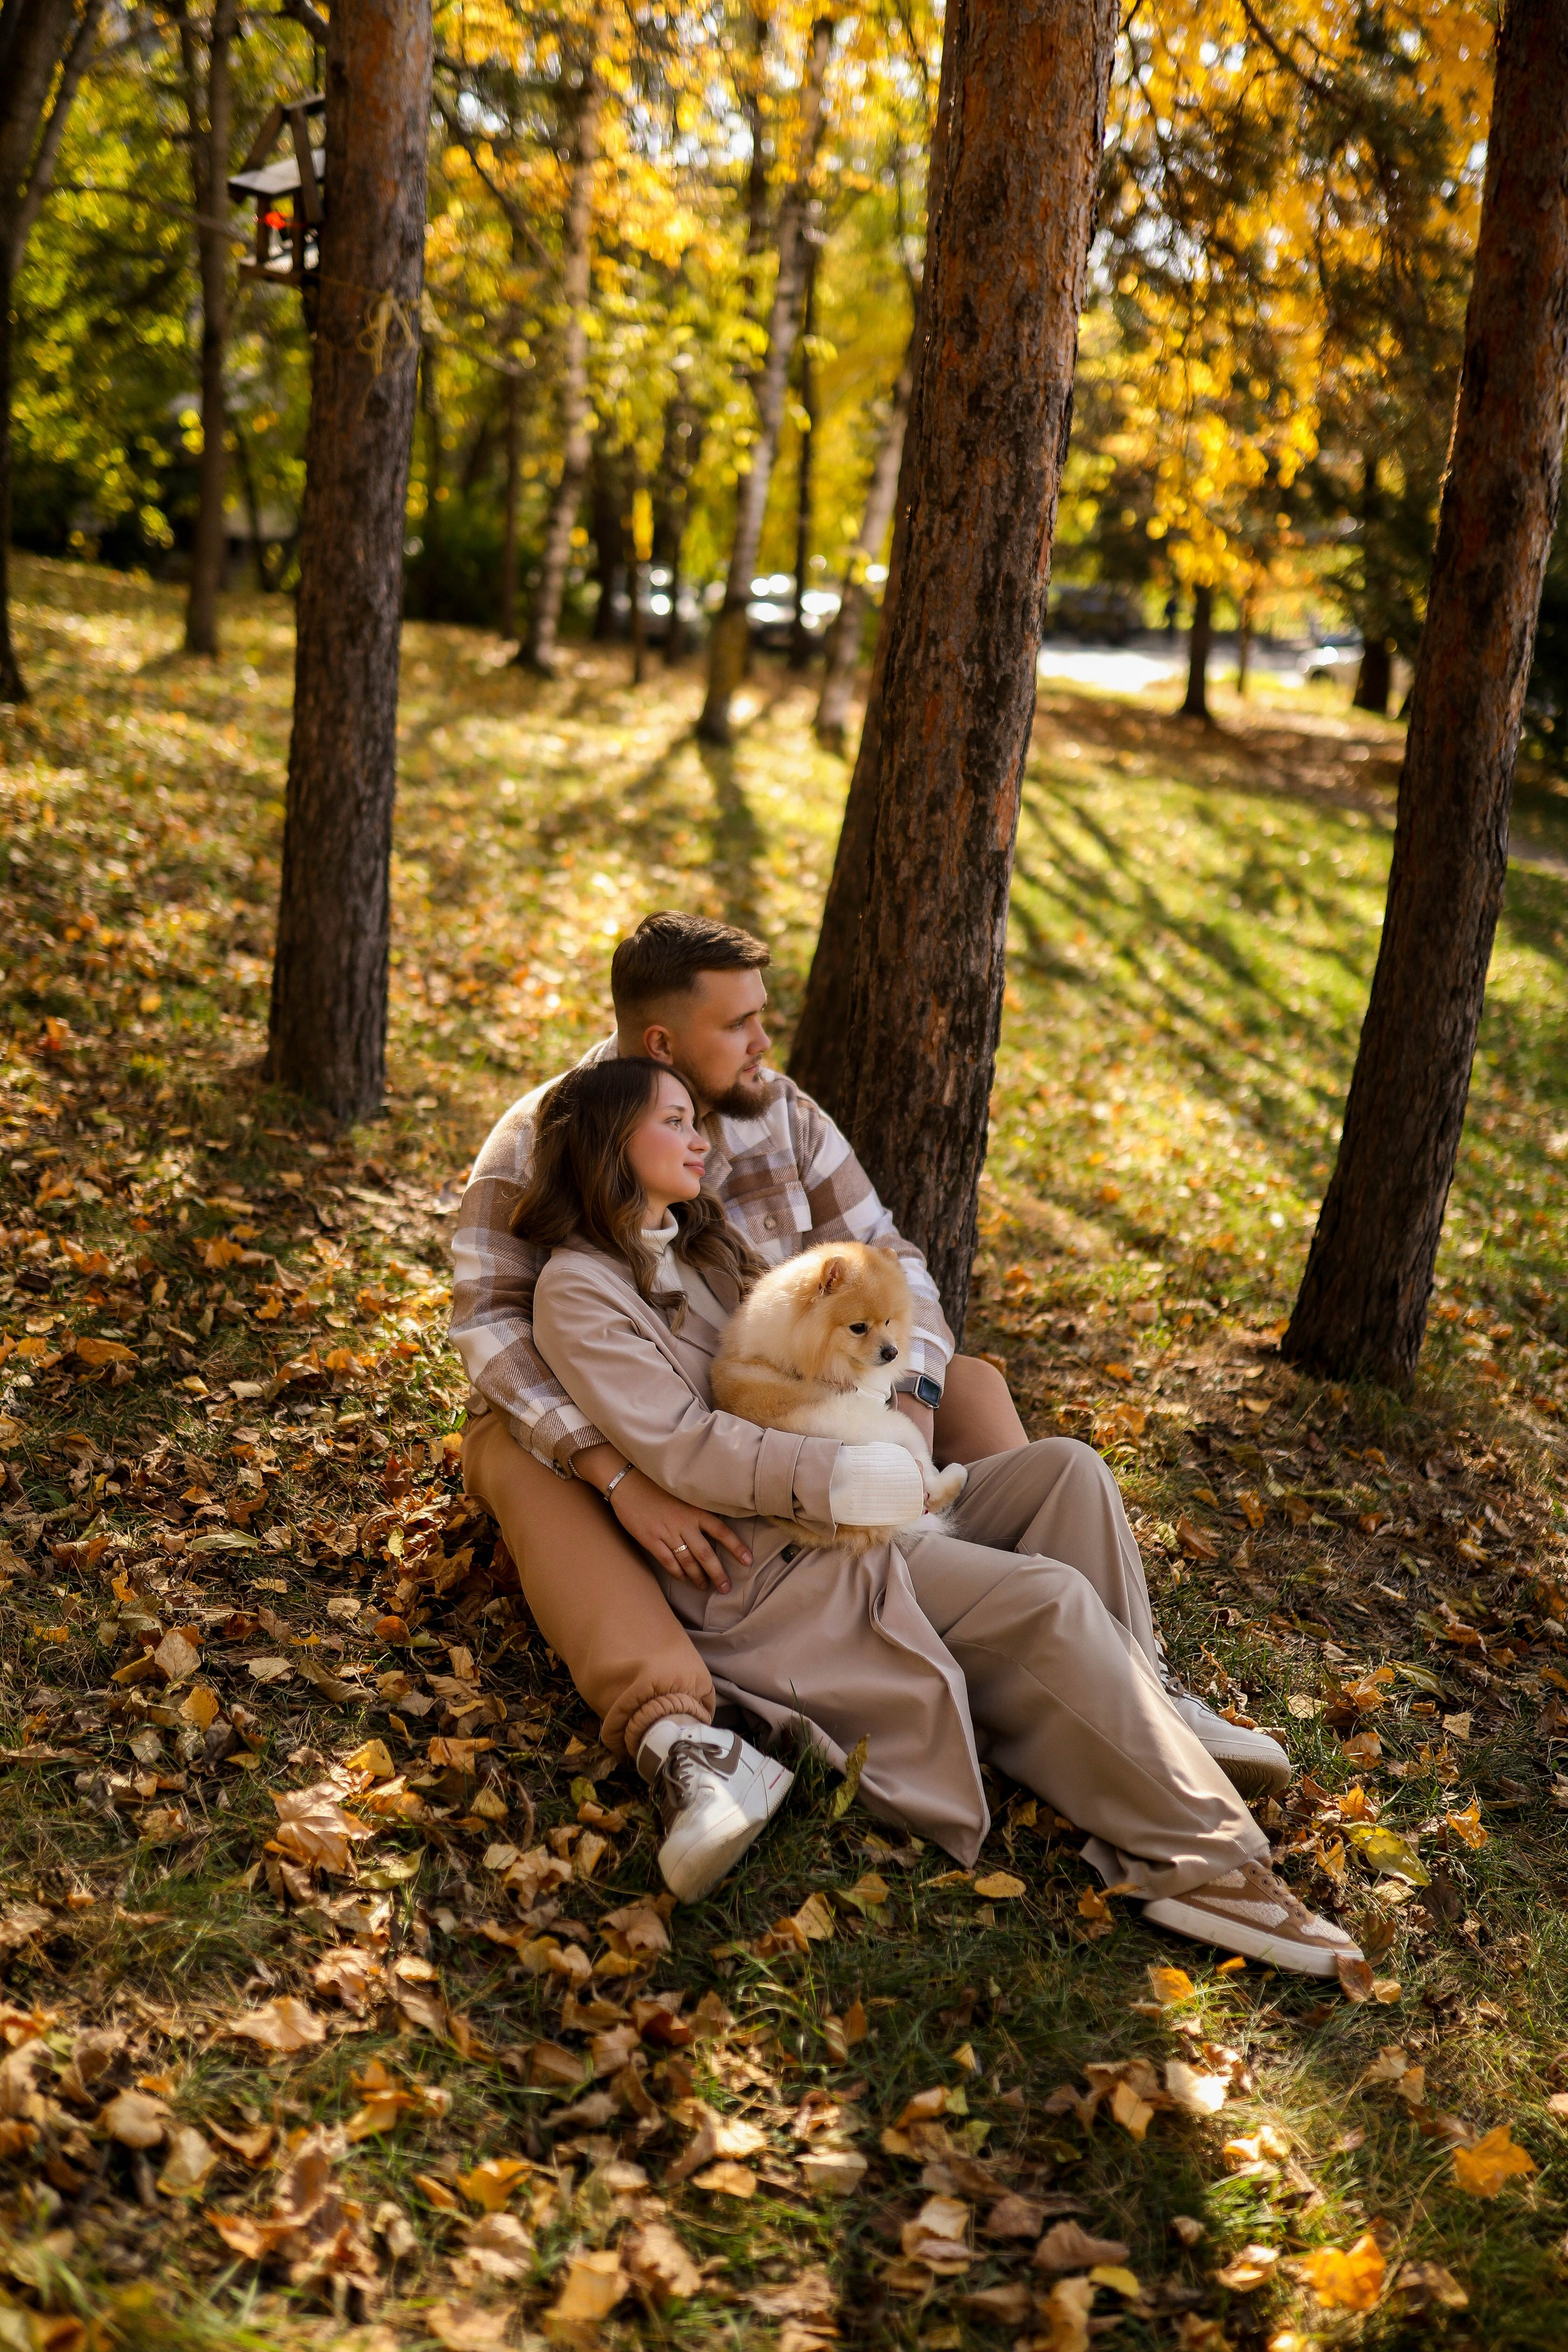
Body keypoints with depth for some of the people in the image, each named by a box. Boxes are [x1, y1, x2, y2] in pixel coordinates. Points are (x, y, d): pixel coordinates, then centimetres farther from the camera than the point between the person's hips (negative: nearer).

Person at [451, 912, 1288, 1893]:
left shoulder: (784, 1117, -4)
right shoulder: (539, 1141, -17)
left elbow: (886, 1262, -4)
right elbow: (489, 1324, -28)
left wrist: (910, 1402, -26)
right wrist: (625, 1481, -41)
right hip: (605, 1431, -4)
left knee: (970, 1383, -11)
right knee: (517, 1457, -38)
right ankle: (675, 1734, -56)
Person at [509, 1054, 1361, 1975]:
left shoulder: (705, 1240, 20)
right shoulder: (579, 1288, -6)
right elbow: (680, 1447, -16)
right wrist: (835, 1477, -22)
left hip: (846, 1522, 8)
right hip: (768, 1567, -8)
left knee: (1066, 1468, -11)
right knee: (1049, 1598, -23)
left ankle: (1143, 1720, -14)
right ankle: (1203, 1858, -20)